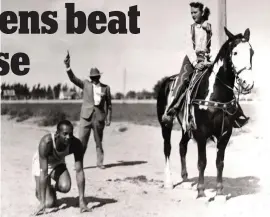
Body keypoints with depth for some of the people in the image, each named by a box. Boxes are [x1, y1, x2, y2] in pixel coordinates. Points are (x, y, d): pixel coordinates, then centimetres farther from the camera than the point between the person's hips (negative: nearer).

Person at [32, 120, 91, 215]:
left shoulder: (76, 144, -30)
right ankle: (38, 191, 20)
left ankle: (53, 188, 9)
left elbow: (79, 171, -28)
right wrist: (42, 203, -43)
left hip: (58, 164, 3)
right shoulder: (46, 142, -38)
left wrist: (82, 200, -34)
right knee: (49, 203, -15)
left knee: (65, 187, -28)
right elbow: (44, 173, -40)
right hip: (41, 164, -3)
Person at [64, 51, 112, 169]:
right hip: (86, 116, 0)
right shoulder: (86, 84, 6)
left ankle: (100, 162, 19)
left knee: (99, 141, 8)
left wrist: (108, 118, 4)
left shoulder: (106, 88, 6)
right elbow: (73, 78, -7)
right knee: (82, 141, -3)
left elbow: (109, 104, 10)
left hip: (99, 117, 0)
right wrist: (67, 66, -21)